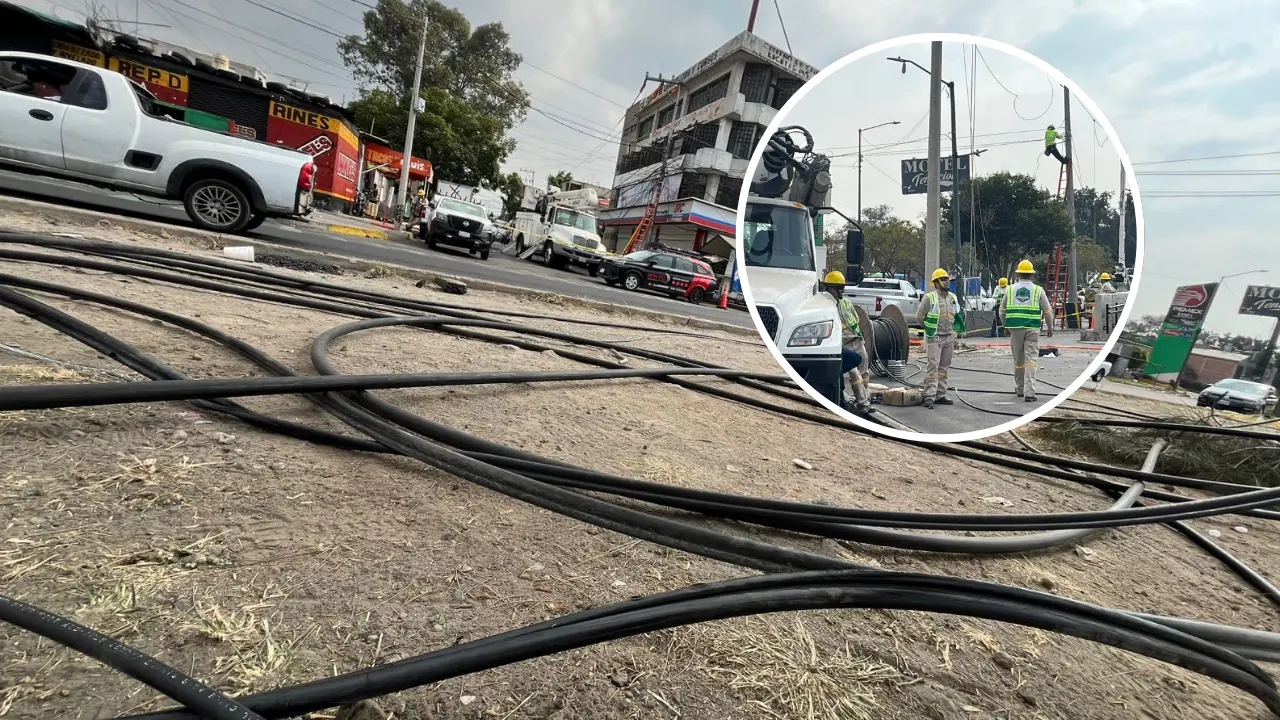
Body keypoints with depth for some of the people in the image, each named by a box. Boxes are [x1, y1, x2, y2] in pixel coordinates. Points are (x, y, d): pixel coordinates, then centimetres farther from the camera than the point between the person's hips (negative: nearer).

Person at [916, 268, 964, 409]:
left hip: (949, 337, 7)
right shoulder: (929, 298, -9)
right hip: (934, 338, -7)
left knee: (944, 367, 10)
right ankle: (929, 397, -12)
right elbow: (919, 316, -7)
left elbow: (957, 316, 23)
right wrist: (930, 329, -3)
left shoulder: (953, 297, 11)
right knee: (933, 367, -12)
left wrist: (952, 331, 14)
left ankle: (941, 395, 17)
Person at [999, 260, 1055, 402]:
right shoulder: (1038, 290, 2)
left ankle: (1020, 389, 25)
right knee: (1030, 360, -2)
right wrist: (1050, 327, 19)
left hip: (1015, 328, 2)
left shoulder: (1010, 289, 6)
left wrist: (1005, 326, 23)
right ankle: (1029, 392, -8)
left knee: (1018, 360, 13)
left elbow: (1002, 310, 11)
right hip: (1033, 329, -2)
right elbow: (1048, 311, 6)